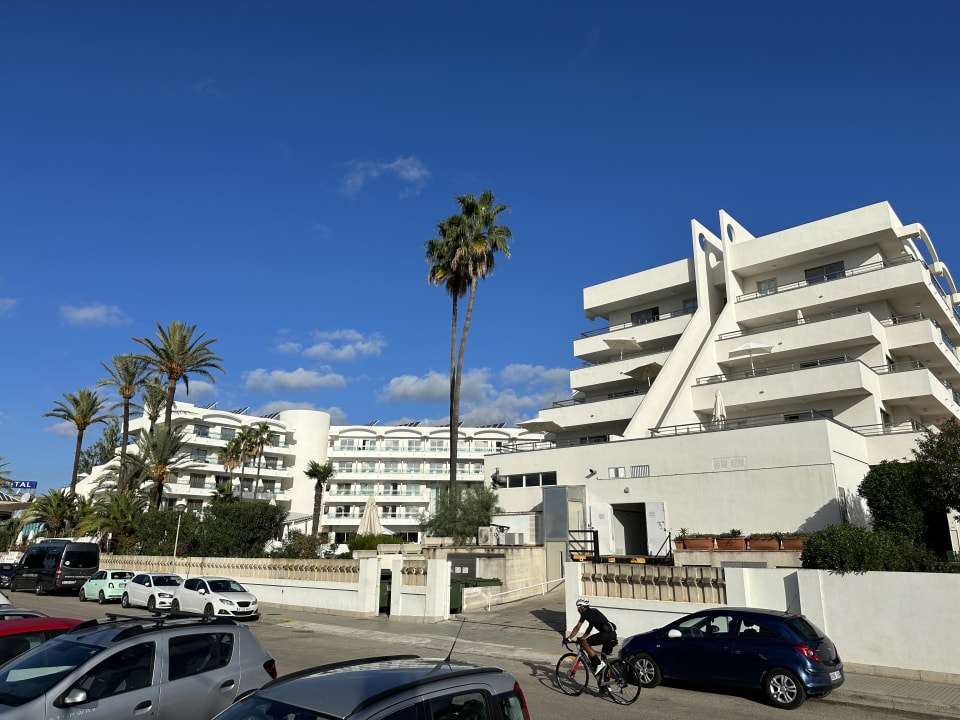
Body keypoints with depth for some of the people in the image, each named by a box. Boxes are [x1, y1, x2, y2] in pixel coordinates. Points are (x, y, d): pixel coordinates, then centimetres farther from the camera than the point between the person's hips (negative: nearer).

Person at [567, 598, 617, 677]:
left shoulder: (586, 613, 2)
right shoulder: (593, 611, 26)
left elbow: (577, 628, 5)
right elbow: (589, 628, 33)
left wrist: (569, 638, 12)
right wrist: (582, 638, 33)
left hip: (605, 634, -9)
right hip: (613, 634, 9)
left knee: (584, 643, -3)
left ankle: (599, 663, -7)